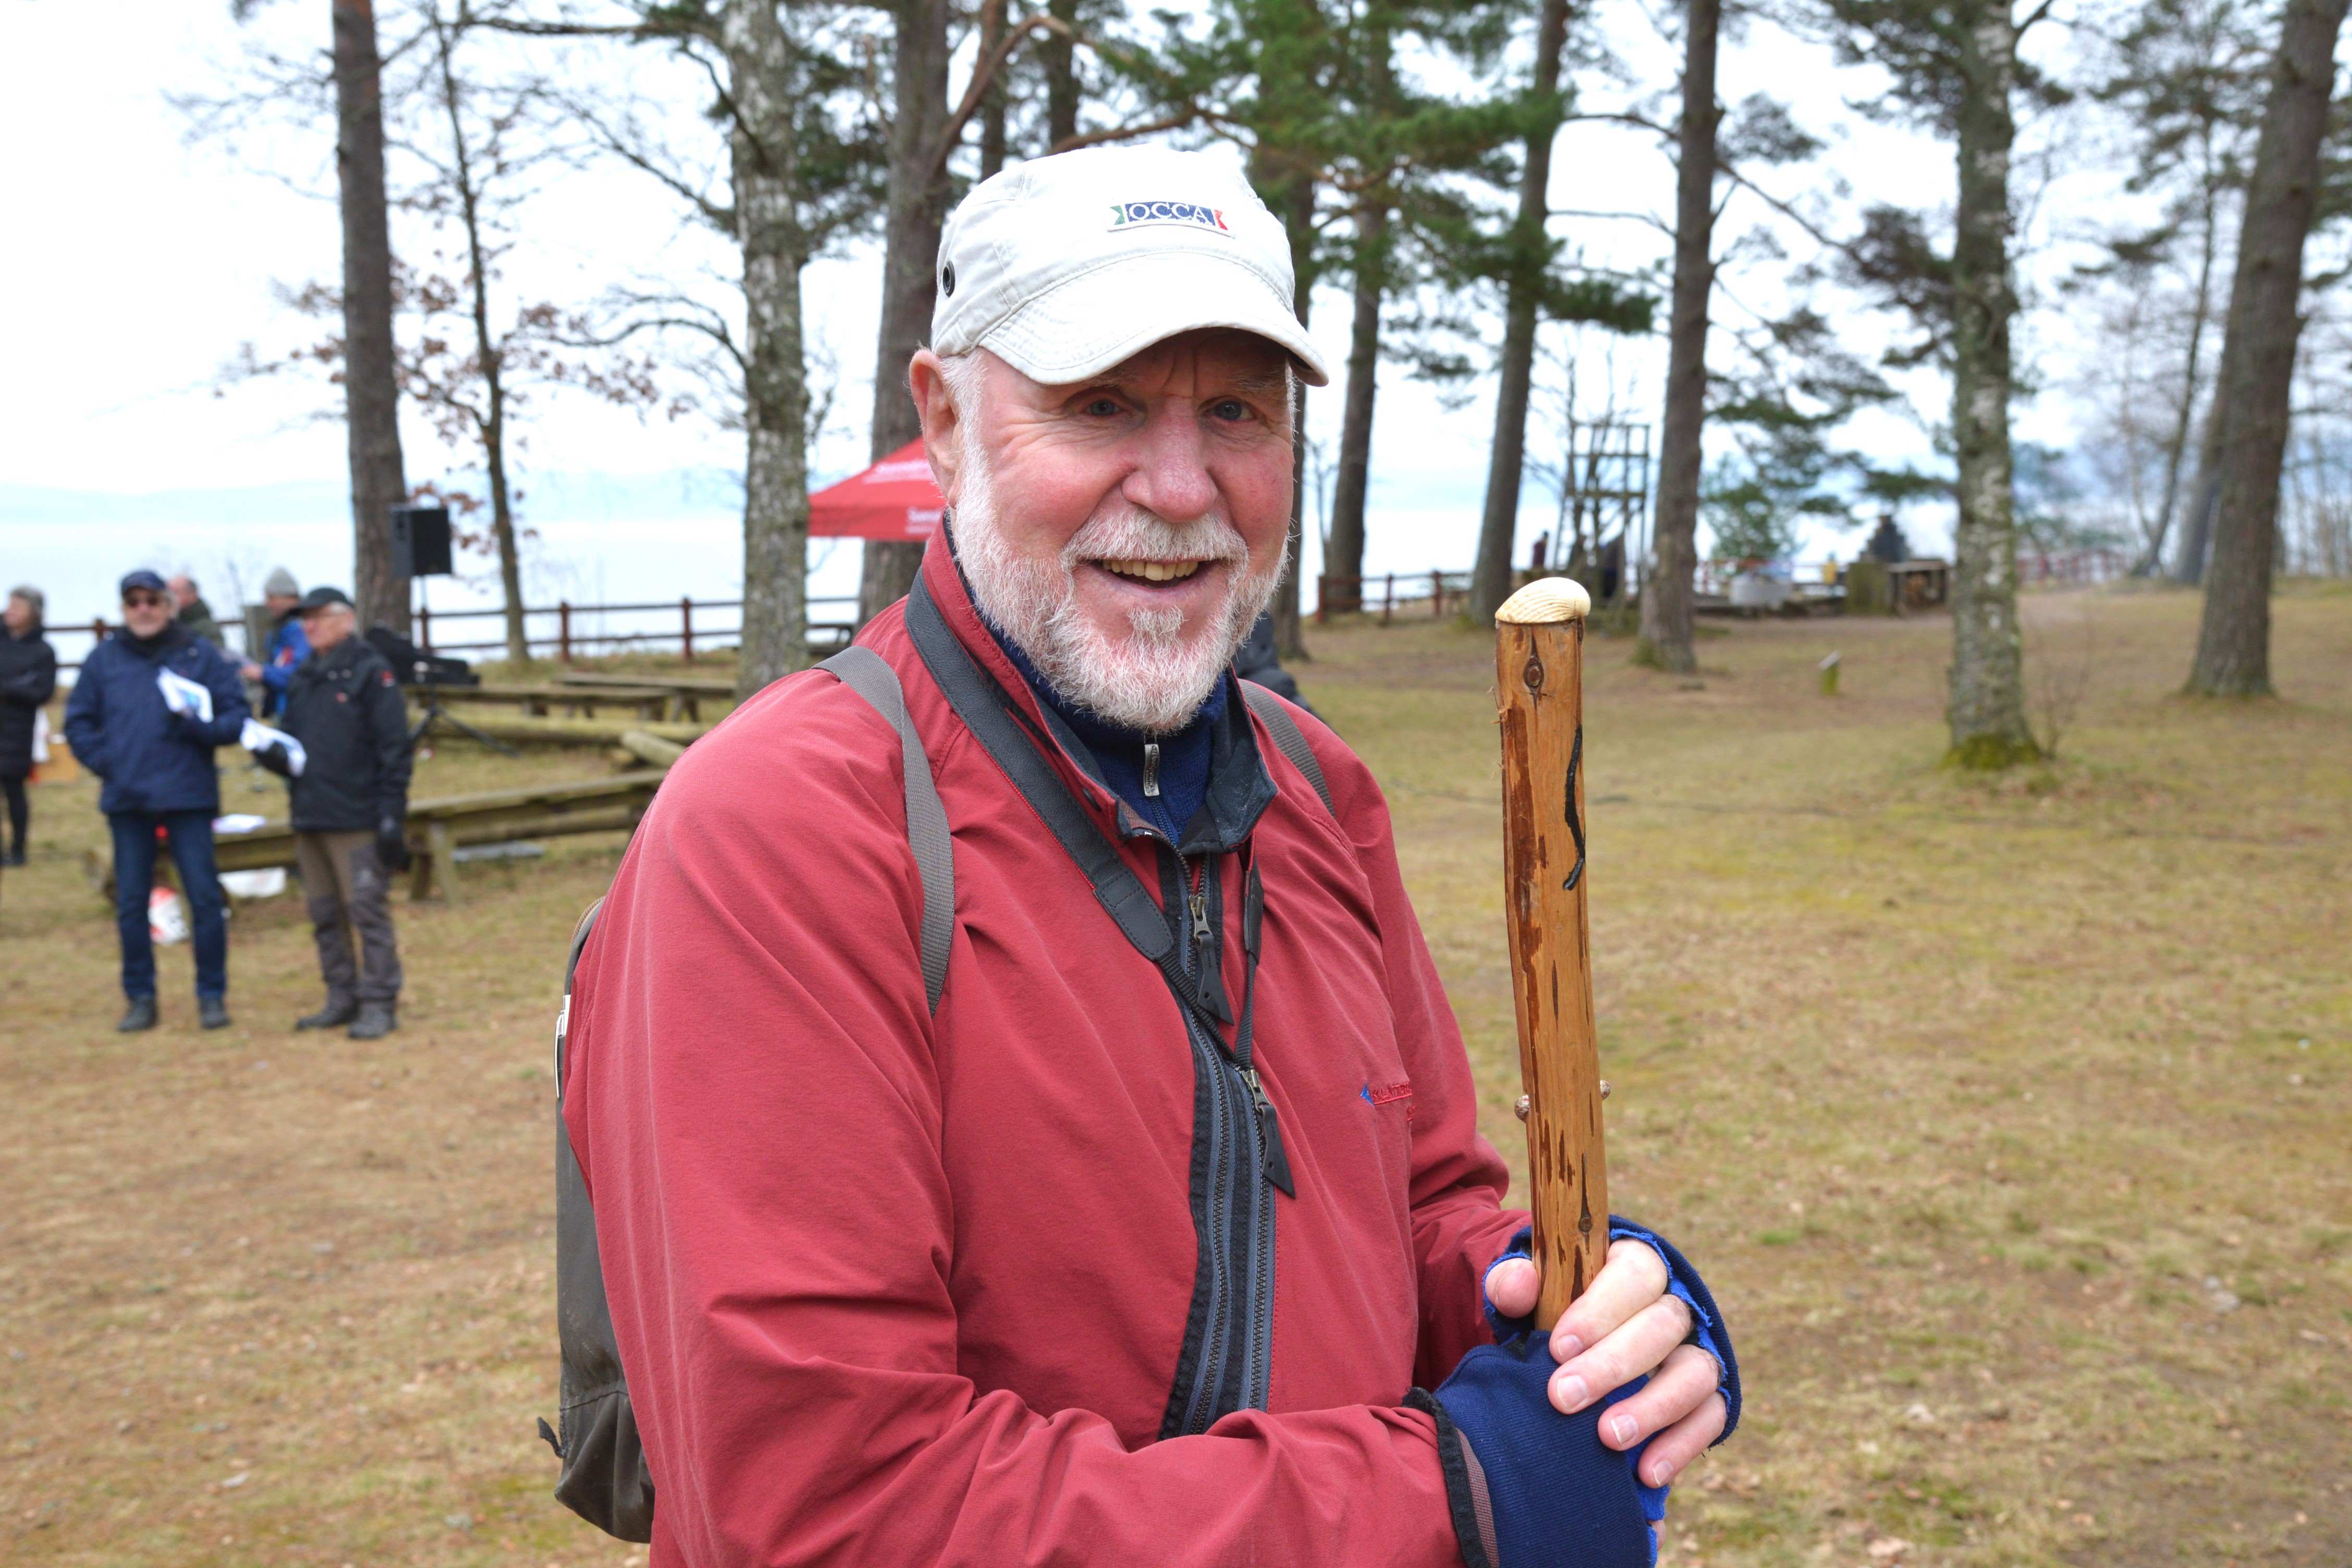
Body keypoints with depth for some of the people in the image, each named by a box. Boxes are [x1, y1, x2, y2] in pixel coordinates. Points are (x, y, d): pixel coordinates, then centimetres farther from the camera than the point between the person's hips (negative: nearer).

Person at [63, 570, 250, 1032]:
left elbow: (238, 715, 2)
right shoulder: (103, 659, 7)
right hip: (126, 799, 2)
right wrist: (104, 761, 0)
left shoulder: (201, 655, 2)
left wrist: (199, 726, -15)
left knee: (205, 897, -3)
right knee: (130, 903, 7)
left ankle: (212, 995, 8)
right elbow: (79, 721, 13)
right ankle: (140, 998, 17)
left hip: (188, 795, -2)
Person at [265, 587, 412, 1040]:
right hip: (309, 819, 7)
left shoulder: (370, 672, -5)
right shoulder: (302, 679, 17)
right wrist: (270, 752, -2)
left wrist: (391, 817, -14)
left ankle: (379, 1004, -1)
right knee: (325, 916, 11)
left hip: (357, 820, -7)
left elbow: (394, 748, -9)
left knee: (367, 911, -6)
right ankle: (342, 999, 20)